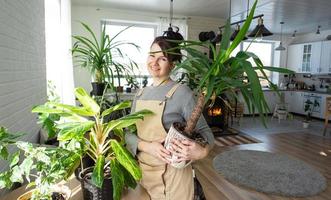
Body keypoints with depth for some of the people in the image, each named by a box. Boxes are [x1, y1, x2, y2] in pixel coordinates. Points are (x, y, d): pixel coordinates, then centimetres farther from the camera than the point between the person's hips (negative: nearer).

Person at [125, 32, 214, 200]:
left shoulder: (181, 92, -15)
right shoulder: (140, 94, 3)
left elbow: (203, 130, -10)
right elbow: (129, 133, 2)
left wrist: (203, 151, -31)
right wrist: (147, 146, -18)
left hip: (171, 175, -5)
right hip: (143, 173, 5)